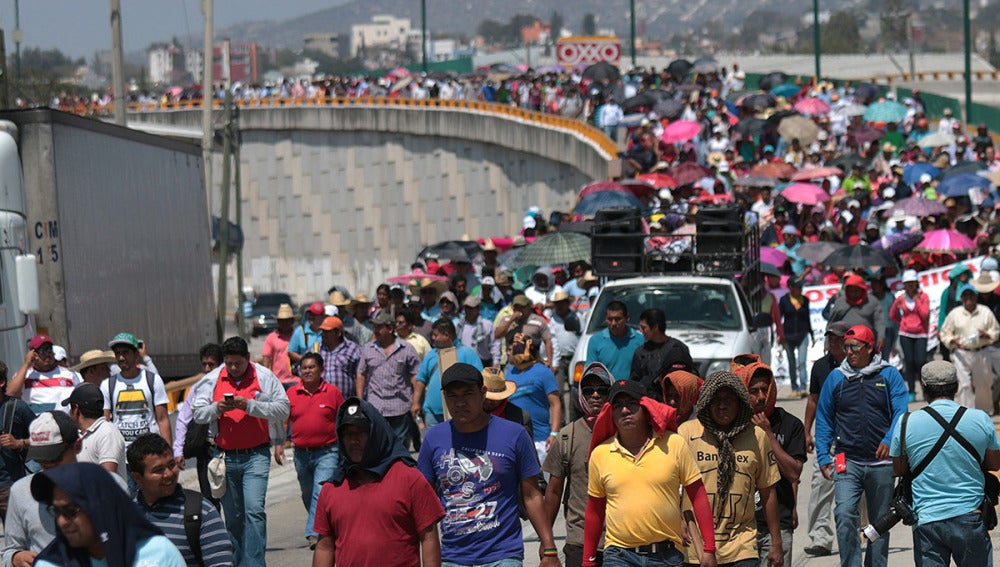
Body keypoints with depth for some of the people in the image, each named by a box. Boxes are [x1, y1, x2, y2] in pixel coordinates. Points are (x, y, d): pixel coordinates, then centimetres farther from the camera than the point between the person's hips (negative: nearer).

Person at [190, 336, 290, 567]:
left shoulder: (264, 377, 0)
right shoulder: (212, 380, 8)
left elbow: (283, 409, -6)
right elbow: (198, 413, 7)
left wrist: (249, 405, -16)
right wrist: (216, 408, -13)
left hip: (256, 455, -3)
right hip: (225, 456, 3)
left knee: (254, 510, -16)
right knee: (232, 515, 10)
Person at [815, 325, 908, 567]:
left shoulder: (889, 375, 3)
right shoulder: (836, 378, 7)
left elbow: (900, 411, -4)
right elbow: (824, 420, 12)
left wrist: (889, 440, -22)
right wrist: (823, 456, 4)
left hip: (881, 463, 0)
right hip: (847, 461, 0)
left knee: (880, 520, 10)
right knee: (844, 513, -19)